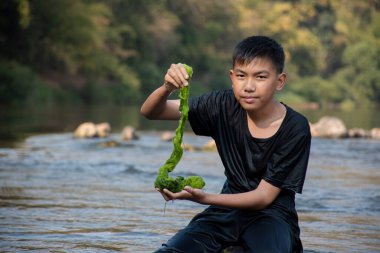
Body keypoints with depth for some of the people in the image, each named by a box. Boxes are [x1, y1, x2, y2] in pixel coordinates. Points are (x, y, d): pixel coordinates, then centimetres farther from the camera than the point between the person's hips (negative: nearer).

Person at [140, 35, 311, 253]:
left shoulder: (295, 129, -17)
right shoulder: (224, 106, -7)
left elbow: (263, 196, -16)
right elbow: (151, 112, -6)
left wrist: (204, 198, -30)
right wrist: (167, 88, -29)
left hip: (271, 213, -2)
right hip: (230, 207, 2)